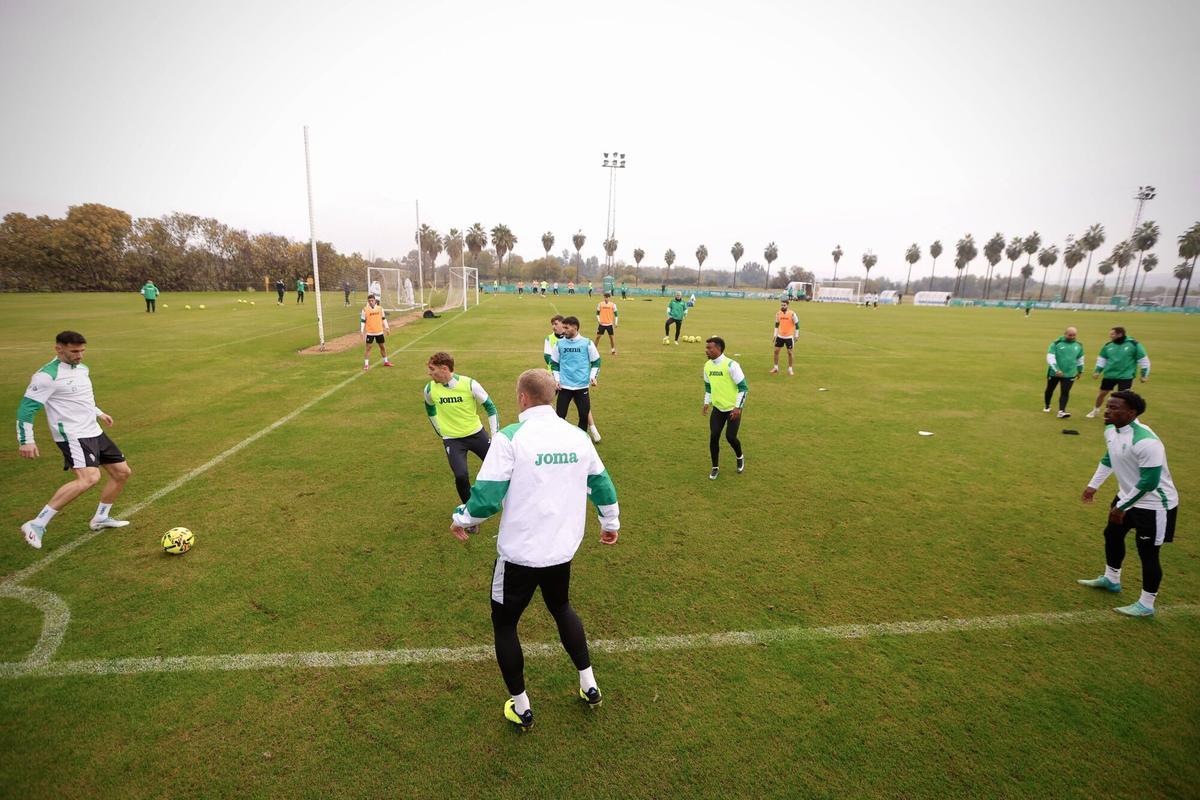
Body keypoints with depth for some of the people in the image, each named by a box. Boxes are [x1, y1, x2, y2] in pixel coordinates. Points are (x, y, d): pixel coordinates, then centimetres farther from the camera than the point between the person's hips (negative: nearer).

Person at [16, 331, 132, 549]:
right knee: (89, 478, -28)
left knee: (122, 472, 12)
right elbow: (26, 408, -15)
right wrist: (26, 441, -18)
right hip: (72, 436, -9)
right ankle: (37, 525, -16)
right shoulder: (47, 376, -15)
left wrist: (98, 413, 36)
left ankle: (100, 518, 28)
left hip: (94, 432, 9)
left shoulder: (82, 368, 11)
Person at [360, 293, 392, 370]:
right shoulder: (365, 309, -6)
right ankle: (366, 364, 3)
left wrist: (387, 327, 10)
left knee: (382, 346, 13)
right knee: (368, 347, -3)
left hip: (379, 331, 3)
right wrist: (361, 330, -9)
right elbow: (362, 321, -3)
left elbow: (384, 318, 12)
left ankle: (386, 361, 27)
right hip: (370, 332, -3)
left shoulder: (380, 308, 2)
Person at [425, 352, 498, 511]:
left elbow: (490, 407, -6)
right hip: (452, 439, 0)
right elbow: (430, 409, 15)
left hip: (476, 433, 0)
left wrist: (495, 435, -8)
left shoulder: (470, 384, -17)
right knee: (461, 476, -18)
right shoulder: (430, 389, -9)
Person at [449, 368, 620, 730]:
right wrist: (610, 523, 26)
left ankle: (521, 709, 32)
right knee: (561, 608, 31)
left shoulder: (510, 437, -17)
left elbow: (487, 494, -17)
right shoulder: (578, 436, -1)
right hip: (562, 550, 5)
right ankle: (589, 686, 36)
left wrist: (462, 520, 3)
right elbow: (602, 484, 10)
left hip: (519, 552, -5)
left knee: (504, 623, 19)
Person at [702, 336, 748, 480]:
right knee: (713, 436, -2)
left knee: (730, 437, -6)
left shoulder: (731, 365, -19)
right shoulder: (707, 366, 1)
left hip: (733, 408, -5)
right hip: (718, 408, 5)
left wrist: (738, 407, -19)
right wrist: (706, 403, 9)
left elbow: (743, 387, -15)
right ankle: (715, 468, 14)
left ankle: (740, 458, 27)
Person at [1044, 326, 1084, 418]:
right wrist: (1056, 370, -24)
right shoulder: (1056, 344, -10)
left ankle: (1061, 411, -10)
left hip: (1069, 374, 2)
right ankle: (1047, 406, 35)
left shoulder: (1079, 346, 6)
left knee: (1065, 392, -7)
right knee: (1049, 390, 14)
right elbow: (1050, 358, -16)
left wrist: (1080, 371, 26)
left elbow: (1080, 359, 20)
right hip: (1054, 373, -2)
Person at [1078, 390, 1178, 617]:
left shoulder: (1146, 442, -32)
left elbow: (1149, 482, -27)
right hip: (1127, 496, 9)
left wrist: (1122, 507, -20)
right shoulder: (1110, 430, -4)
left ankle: (1146, 605, 17)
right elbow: (1109, 458, 15)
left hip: (1154, 505, -9)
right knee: (1112, 535, 22)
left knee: (1148, 553, 1)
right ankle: (1111, 579, 43)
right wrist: (1094, 485, 14)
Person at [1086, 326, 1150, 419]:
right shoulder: (1108, 345, 1)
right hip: (1109, 375, 3)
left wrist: (1144, 375, -1)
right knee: (1102, 393, 11)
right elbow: (1102, 359, 14)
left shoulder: (1133, 344, -9)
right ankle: (1096, 410, 31)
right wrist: (1097, 371, 8)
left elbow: (1143, 360, -2)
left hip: (1125, 376, -3)